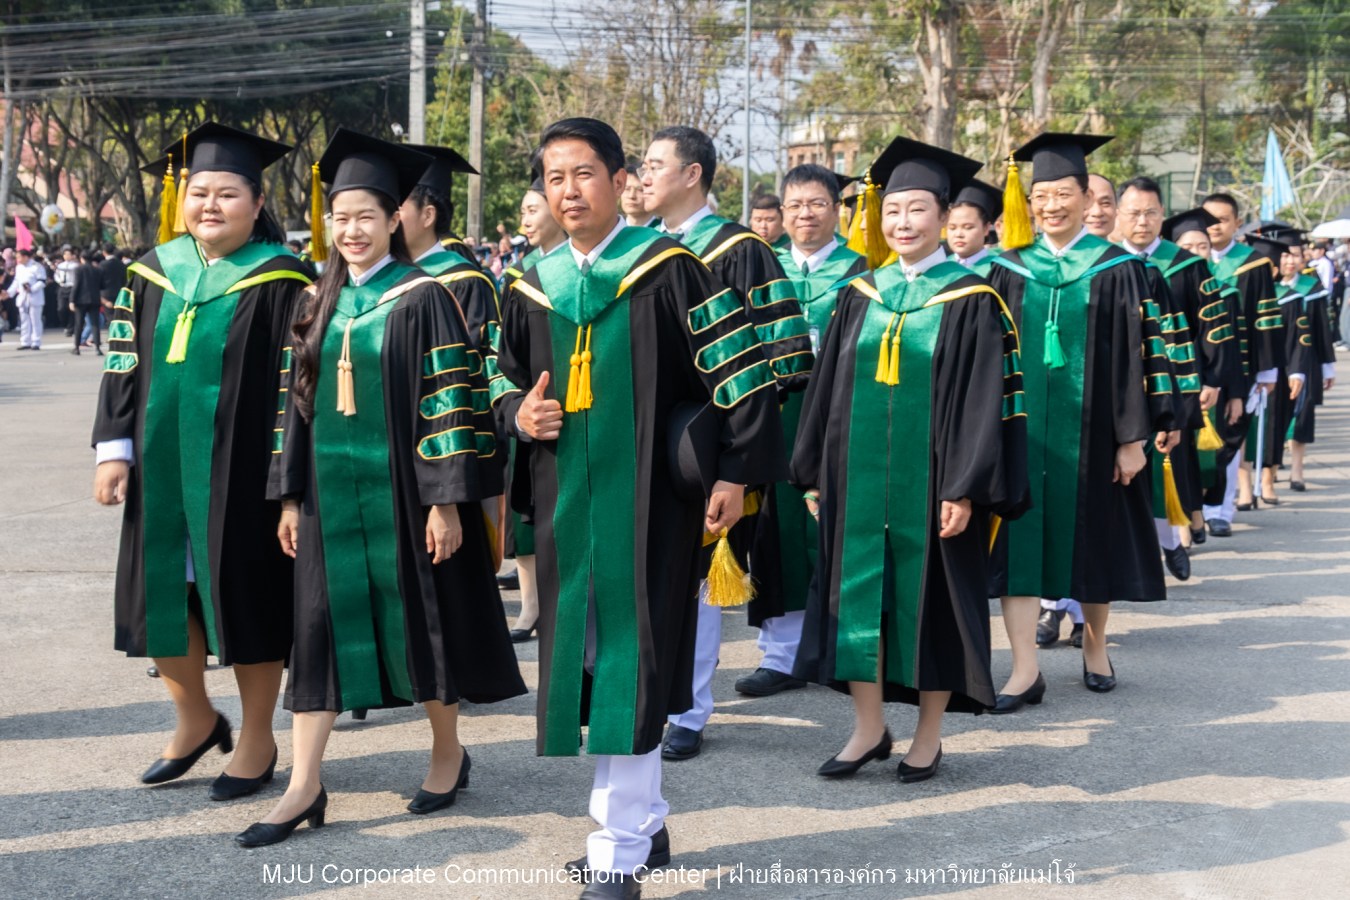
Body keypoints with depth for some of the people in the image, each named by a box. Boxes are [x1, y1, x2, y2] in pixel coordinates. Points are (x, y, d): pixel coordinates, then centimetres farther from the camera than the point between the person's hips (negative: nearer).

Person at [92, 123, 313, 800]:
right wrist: (115, 449, 2)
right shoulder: (154, 273, 8)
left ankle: (257, 740, 20)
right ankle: (194, 717, 33)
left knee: (245, 596, 3)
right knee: (160, 592, 11)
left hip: (240, 472, -5)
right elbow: (123, 365, 10)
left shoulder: (281, 282, -7)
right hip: (162, 467, 5)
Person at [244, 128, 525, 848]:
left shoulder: (422, 299, -7)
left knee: (418, 615, 6)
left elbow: (450, 402, -11)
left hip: (400, 491, -5)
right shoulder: (321, 301, 9)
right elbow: (298, 399, 12)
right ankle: (304, 787, 7)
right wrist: (291, 494, 7)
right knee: (322, 624, 3)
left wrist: (446, 501, -15)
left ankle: (448, 750, 26)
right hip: (331, 492, 5)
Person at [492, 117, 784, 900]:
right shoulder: (532, 286, 9)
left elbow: (741, 371, -8)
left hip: (645, 499, -6)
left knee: (630, 666, -5)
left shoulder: (668, 270, -6)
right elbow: (509, 388, 20)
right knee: (592, 663, 12)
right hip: (567, 501, 6)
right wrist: (520, 415, -3)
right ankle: (644, 823, 27)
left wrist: (735, 474, -13)